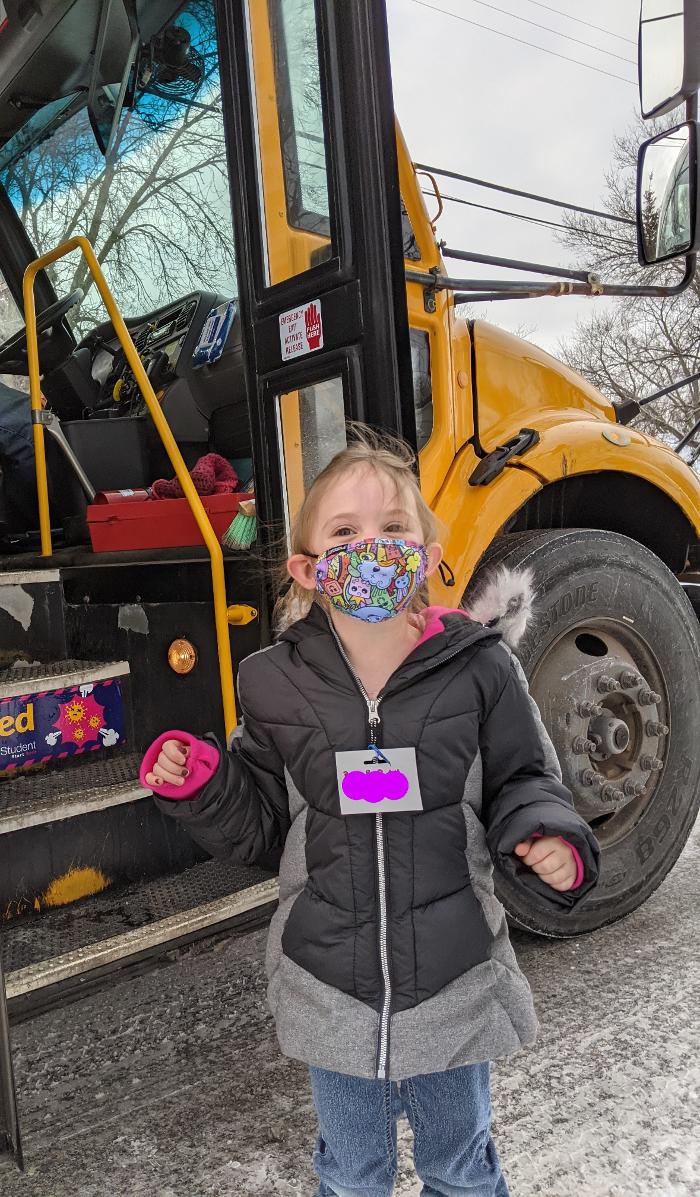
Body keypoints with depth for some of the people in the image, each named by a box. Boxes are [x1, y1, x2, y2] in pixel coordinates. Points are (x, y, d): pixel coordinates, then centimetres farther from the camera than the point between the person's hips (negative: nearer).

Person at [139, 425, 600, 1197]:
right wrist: (197, 784, -16)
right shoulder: (278, 683, -8)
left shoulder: (479, 667, -12)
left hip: (455, 986, 0)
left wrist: (548, 842, -20)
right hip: (329, 989, 1)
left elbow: (520, 784, -1)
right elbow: (258, 820, 1)